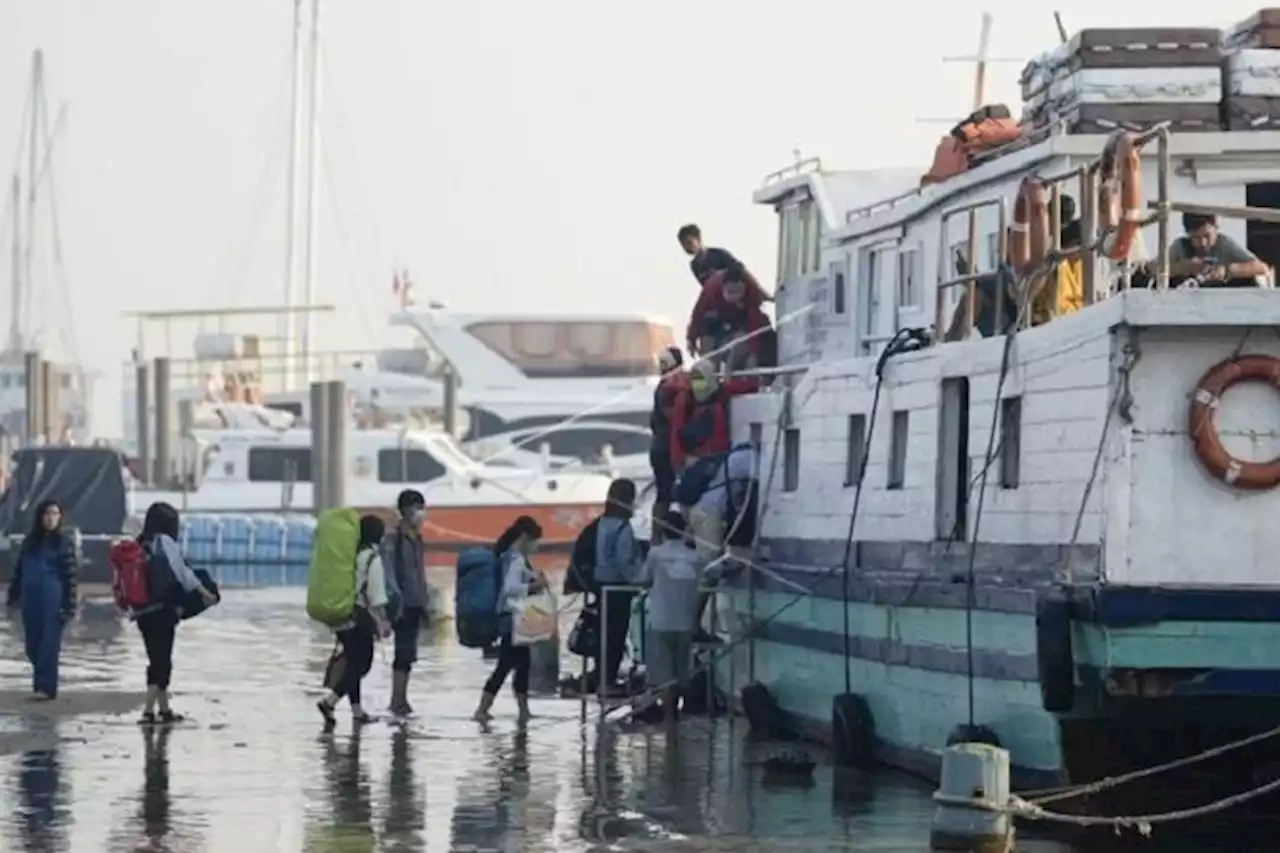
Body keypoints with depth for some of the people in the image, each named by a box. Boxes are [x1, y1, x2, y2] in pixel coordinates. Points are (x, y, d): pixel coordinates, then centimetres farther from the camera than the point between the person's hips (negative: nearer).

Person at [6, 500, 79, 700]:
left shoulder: (64, 542, -1)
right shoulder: (30, 541, 13)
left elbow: (70, 575, -6)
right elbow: (19, 570, 17)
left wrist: (69, 606, -12)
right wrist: (13, 596, 11)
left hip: (52, 599, -5)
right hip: (31, 598, 5)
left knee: (49, 644, -8)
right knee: (33, 645, 6)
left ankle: (46, 687, -8)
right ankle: (42, 683, 18)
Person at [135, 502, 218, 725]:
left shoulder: (141, 544, 9)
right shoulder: (164, 542, -10)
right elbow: (181, 572, -13)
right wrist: (204, 592, -7)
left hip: (143, 611, 7)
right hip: (162, 610, -7)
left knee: (157, 660, 15)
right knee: (161, 661, -2)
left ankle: (164, 709, 22)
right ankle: (149, 710, -11)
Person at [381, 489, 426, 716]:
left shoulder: (417, 539, 14)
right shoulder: (393, 540, -12)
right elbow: (389, 572, -16)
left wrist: (426, 600, 17)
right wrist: (396, 602, -20)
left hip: (416, 605, 8)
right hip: (402, 604, -8)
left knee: (407, 653, 10)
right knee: (405, 652, -10)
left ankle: (400, 700, 15)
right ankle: (397, 701, -7)